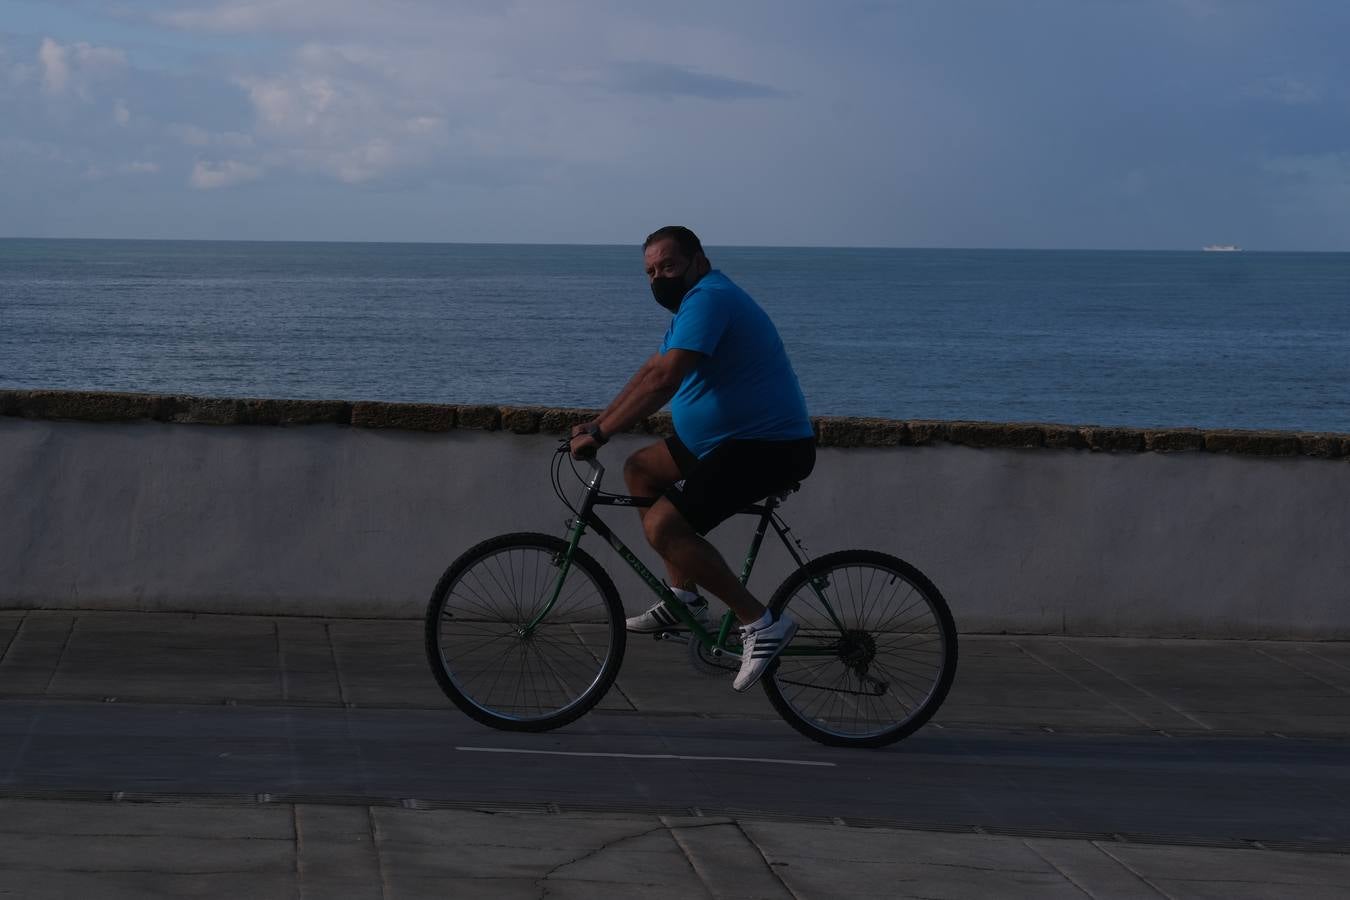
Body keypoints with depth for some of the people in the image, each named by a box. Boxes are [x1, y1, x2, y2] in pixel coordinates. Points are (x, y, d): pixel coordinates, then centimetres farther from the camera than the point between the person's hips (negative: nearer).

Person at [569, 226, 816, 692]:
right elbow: (650, 372, 21)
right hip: (734, 439, 11)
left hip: (768, 448, -11)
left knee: (662, 526, -20)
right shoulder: (697, 302, 18)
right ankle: (685, 596, 15)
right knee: (640, 470, 18)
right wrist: (597, 422, 11)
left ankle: (760, 622, -16)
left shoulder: (708, 298, -17)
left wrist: (599, 434, -24)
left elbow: (663, 379, -27)